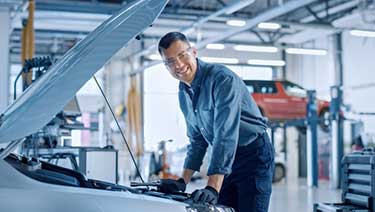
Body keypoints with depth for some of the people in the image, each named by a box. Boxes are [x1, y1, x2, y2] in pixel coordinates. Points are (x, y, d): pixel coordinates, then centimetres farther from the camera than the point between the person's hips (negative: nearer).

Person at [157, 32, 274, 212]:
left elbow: (226, 135, -30)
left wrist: (213, 188, -36)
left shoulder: (222, 79, -21)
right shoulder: (184, 93, 6)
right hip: (225, 160, 8)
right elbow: (197, 141, 14)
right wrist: (183, 182, 6)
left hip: (253, 155, -7)